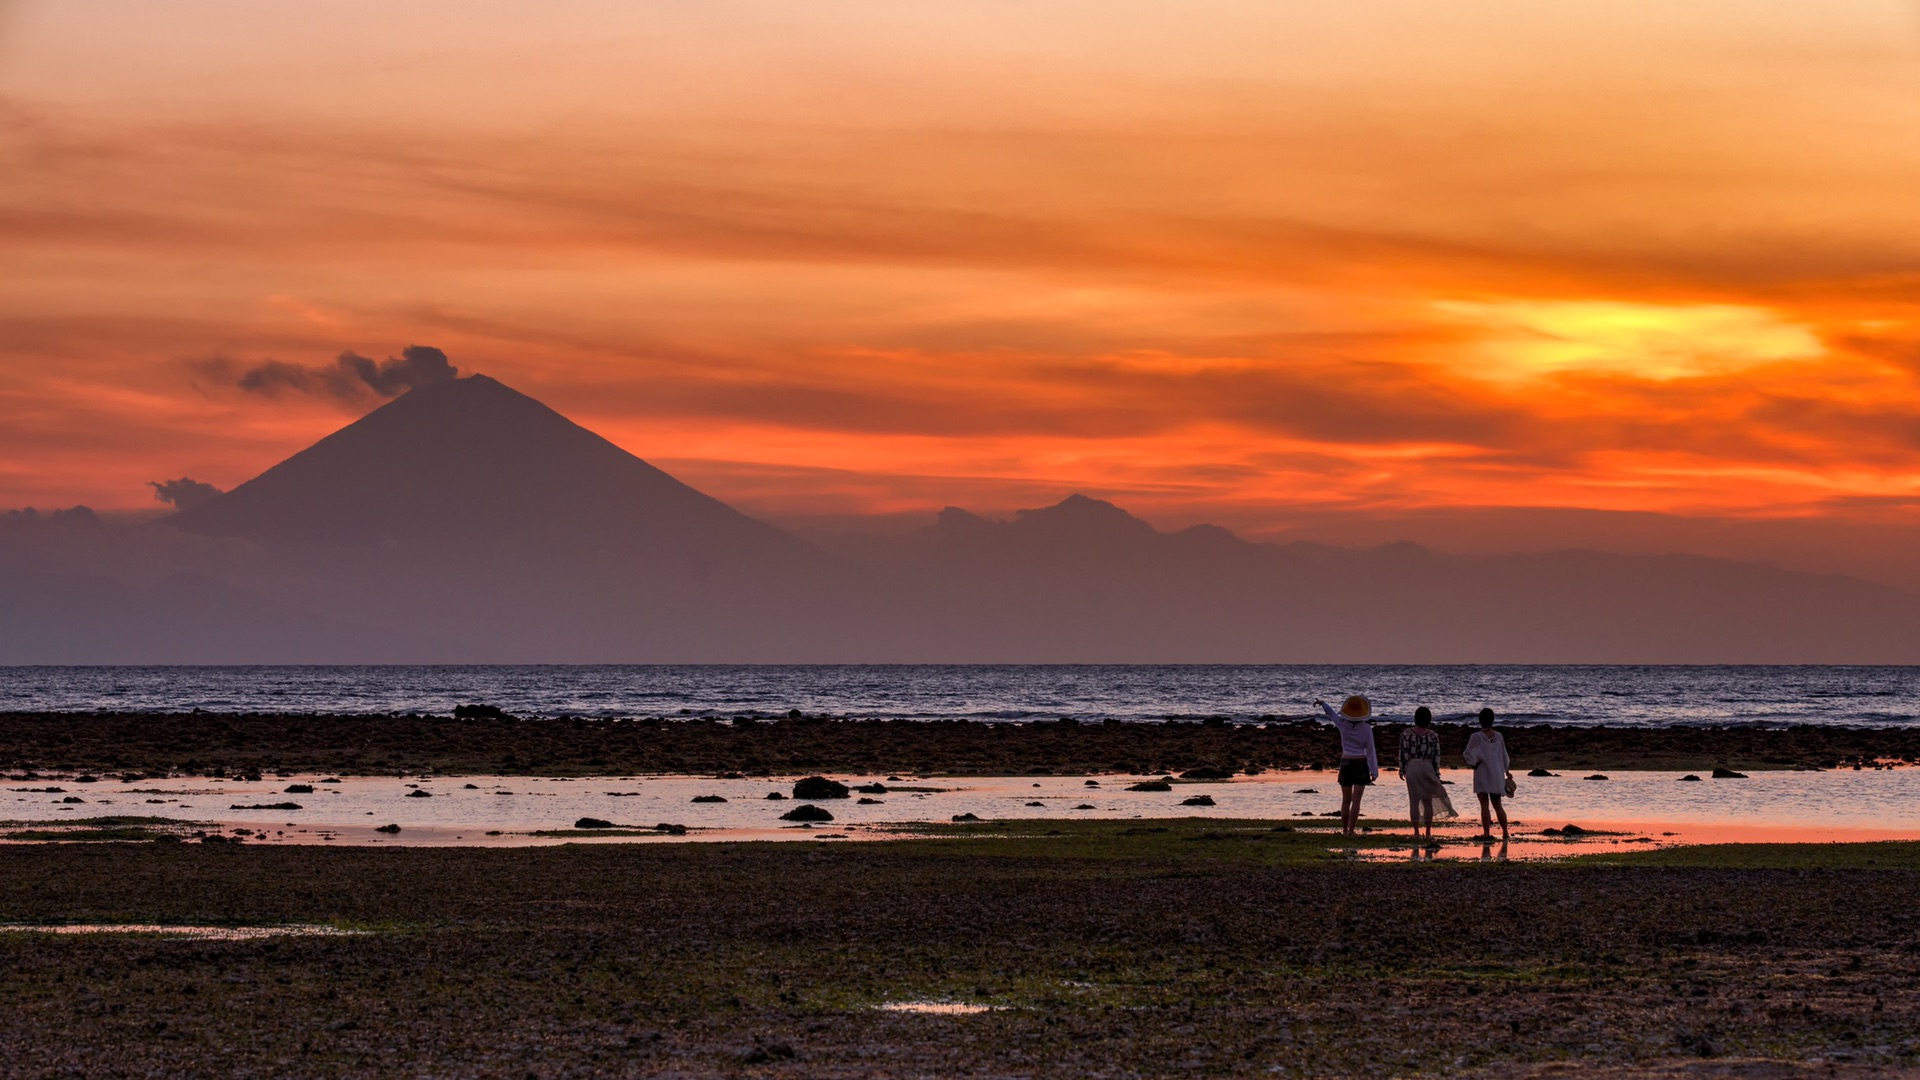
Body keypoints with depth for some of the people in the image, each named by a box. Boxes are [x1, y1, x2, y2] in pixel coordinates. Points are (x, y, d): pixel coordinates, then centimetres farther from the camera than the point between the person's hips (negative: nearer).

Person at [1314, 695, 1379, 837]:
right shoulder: (1366, 728, -10)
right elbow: (1370, 751, -9)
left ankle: (1344, 830, 20)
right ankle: (1351, 831, -10)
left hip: (1346, 764, 2)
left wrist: (1321, 703, 31)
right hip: (1361, 765, -2)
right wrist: (1374, 771, -4)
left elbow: (1331, 713, 14)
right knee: (1356, 801, -4)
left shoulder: (1343, 725, -6)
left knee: (1346, 800, 14)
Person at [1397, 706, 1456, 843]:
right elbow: (1436, 756, -1)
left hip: (1411, 768, 0)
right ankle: (1428, 832, 10)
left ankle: (1416, 832, 5)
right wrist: (1437, 774, 6)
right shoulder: (1433, 735, -3)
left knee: (1414, 800, 6)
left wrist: (1402, 770, 8)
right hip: (1427, 768, 0)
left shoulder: (1406, 734, -4)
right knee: (1427, 801, 8)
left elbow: (1403, 753, -2)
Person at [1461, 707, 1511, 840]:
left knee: (1485, 805, -1)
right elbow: (1504, 756, 12)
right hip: (1497, 774, 4)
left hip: (1482, 774, -4)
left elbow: (1470, 756, -12)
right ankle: (1505, 832, 13)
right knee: (1498, 805, 13)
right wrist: (1506, 771, 25)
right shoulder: (1498, 737, 2)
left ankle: (1486, 833, -4)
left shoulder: (1476, 737, -11)